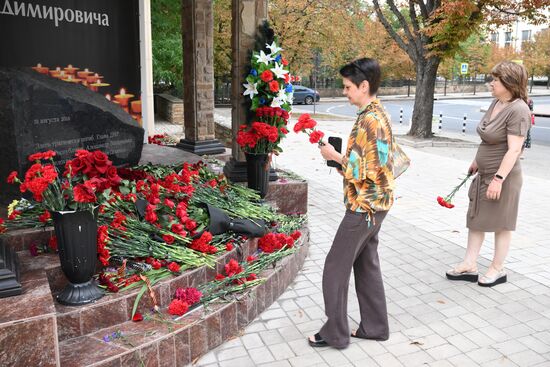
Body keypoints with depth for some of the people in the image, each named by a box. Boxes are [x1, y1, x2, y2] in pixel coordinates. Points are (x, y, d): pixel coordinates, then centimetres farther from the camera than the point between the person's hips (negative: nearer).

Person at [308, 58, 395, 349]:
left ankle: (335, 333, 13)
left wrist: (334, 156, -13)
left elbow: (364, 171, -25)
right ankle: (375, 327, 28)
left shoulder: (370, 121, -21)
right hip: (373, 203, 10)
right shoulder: (376, 114, 11)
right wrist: (343, 160, 7)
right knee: (366, 264, 17)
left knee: (336, 267, 1)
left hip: (365, 205, -10)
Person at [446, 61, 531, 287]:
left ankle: (498, 269, 22)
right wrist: (477, 161, 24)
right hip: (484, 174, 9)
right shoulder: (496, 103, 7)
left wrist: (498, 178, -28)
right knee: (475, 219, 12)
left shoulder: (518, 110, -19)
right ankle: (469, 266, 21)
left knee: (500, 223, 6)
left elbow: (514, 150, -25)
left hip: (502, 176, -9)